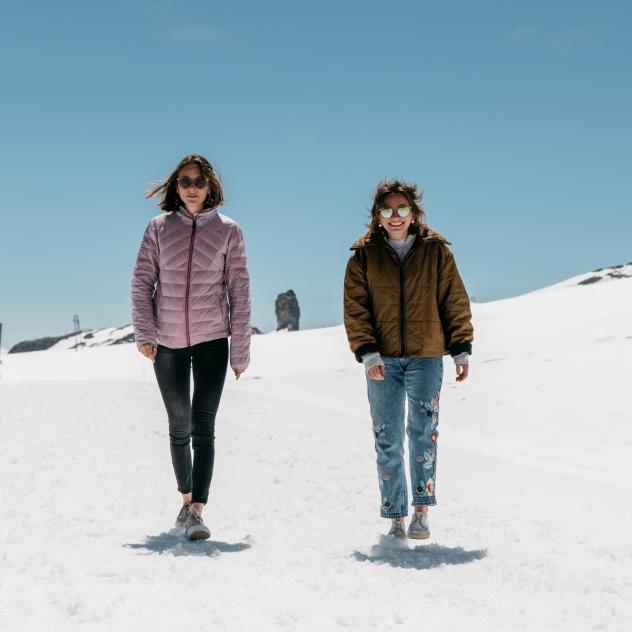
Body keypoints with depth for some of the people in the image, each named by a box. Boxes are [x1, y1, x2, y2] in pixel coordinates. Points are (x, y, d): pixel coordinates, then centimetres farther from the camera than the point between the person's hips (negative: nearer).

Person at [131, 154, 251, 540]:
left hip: (211, 339, -2)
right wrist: (144, 333, -9)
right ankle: (187, 498, 29)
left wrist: (241, 350, -3)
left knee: (203, 426, -11)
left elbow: (239, 291, 0)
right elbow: (142, 281, 3)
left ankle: (197, 512, -12)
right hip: (167, 341, 2)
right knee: (179, 426, 12)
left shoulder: (227, 230, 1)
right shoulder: (159, 228, 4)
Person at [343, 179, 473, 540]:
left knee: (423, 432, -6)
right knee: (387, 439, 3)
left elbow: (455, 302, 7)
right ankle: (396, 518, 12)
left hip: (426, 357, -1)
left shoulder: (436, 251, 5)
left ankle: (422, 511, 5)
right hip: (382, 361, 1)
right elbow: (355, 308, 1)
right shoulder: (364, 255, 5)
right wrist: (367, 352, -10)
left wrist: (461, 350, 1)